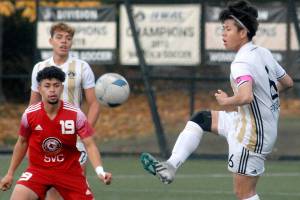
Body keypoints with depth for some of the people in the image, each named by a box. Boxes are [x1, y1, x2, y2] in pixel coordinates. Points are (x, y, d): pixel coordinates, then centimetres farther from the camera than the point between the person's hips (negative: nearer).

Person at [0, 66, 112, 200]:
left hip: (69, 170, 0)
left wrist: (100, 171, -33)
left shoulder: (75, 114, -14)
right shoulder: (29, 115, -10)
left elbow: (89, 145, -17)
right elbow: (22, 143, 7)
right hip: (38, 169, 0)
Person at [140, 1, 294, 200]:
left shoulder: (242, 63, -23)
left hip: (252, 138, -10)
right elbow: (287, 82, 17)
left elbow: (246, 97, -39)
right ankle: (170, 167, 8)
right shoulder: (263, 53, 5)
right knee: (200, 119, 15)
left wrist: (225, 101, -20)